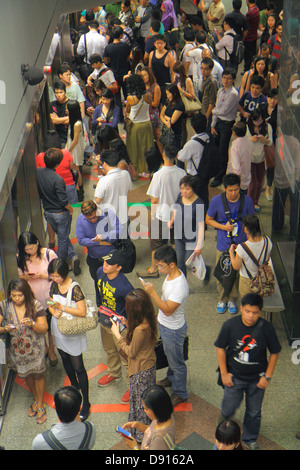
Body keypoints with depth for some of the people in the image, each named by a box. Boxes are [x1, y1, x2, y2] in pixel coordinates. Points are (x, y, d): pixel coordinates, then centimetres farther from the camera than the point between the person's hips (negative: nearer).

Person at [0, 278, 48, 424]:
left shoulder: (35, 305, -18)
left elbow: (44, 328, -15)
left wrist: (32, 324, -34)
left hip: (35, 348, -3)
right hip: (17, 349, 3)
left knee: (38, 374, 10)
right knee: (26, 375, 21)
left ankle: (40, 405, 31)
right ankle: (36, 399, 46)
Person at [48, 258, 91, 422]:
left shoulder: (75, 288, -23)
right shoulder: (54, 285, -3)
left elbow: (82, 312, -25)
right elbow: (50, 304, 7)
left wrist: (62, 307, -27)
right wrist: (54, 311, -15)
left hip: (73, 333, -7)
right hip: (58, 330, 7)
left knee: (78, 367, -1)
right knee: (65, 359, 25)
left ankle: (86, 403, 8)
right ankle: (74, 385, 49)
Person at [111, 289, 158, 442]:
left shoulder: (140, 330, -36)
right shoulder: (149, 321, -9)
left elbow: (131, 352, -22)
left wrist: (117, 334, -15)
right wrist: (128, 325, -1)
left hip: (141, 370, -8)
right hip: (149, 364, 8)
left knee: (140, 401, 12)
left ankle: (141, 435, 31)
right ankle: (148, 426, 46)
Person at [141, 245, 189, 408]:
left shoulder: (180, 286, -36)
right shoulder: (171, 274, -7)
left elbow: (168, 310, -34)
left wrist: (152, 292, -37)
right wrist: (159, 318, 20)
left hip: (173, 330, -9)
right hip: (164, 324, 9)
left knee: (176, 362, 12)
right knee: (169, 355, 31)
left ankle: (180, 394, 32)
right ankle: (171, 379, 55)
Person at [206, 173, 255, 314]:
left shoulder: (247, 201, -9)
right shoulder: (216, 201, -11)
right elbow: (208, 220, 1)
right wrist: (224, 227, -14)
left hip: (241, 245, 0)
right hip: (223, 245, 0)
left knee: (237, 274, 12)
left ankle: (232, 299, 34)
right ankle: (222, 299, 34)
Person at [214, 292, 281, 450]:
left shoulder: (266, 328, -19)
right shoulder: (230, 325, -19)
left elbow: (274, 353, -6)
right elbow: (220, 348, -6)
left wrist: (267, 377, -5)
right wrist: (224, 373, -5)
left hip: (257, 379, 1)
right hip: (234, 377, 0)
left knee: (254, 412, 16)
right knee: (229, 408, 12)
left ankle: (250, 439, 43)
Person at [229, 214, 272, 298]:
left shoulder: (242, 248, -31)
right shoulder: (267, 241, -17)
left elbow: (236, 267, -14)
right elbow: (267, 260, 2)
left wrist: (231, 252, -1)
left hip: (247, 282, -4)